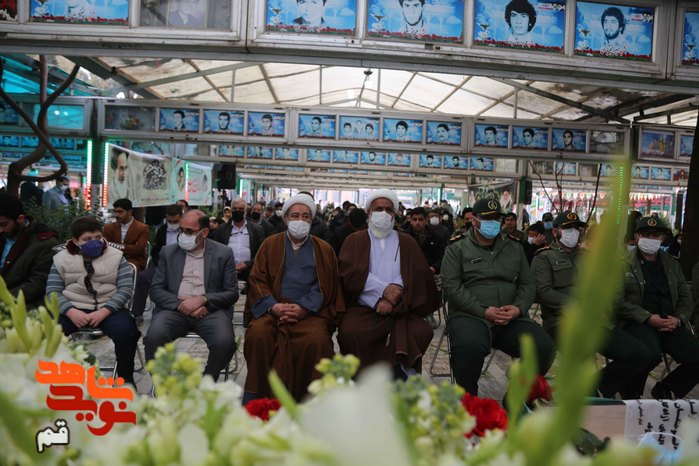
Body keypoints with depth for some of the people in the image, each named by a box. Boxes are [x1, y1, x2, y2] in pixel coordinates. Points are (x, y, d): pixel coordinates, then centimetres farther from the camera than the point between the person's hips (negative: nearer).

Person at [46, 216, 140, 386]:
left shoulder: (116, 257, 4)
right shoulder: (61, 259, 8)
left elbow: (125, 288, -4)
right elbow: (53, 291, 1)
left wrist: (103, 311, -19)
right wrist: (71, 312, -18)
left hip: (108, 308, -1)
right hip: (73, 309, 1)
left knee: (126, 332, -30)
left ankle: (125, 378, -9)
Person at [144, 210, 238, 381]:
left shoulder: (224, 253, 6)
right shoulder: (168, 252, 12)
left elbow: (232, 293, 3)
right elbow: (156, 290, 8)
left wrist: (202, 299, -14)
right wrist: (181, 304, -11)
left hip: (210, 310, -1)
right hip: (175, 309, 1)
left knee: (225, 341, -31)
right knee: (154, 336, -30)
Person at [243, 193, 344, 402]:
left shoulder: (324, 249, 16)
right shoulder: (270, 244, 17)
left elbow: (326, 286, 5)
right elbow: (257, 279, 7)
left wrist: (304, 308, -13)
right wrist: (273, 306, -11)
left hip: (310, 311, 0)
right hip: (273, 308, 1)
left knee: (317, 338, -31)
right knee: (257, 334, -30)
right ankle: (256, 395, -15)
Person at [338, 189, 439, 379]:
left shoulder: (407, 242, 17)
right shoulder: (355, 240, 13)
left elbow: (416, 275, 3)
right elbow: (351, 273, -2)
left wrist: (393, 299, -14)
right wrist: (383, 289, -13)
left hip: (401, 309, 1)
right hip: (363, 307, -1)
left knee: (421, 331, -27)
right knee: (350, 331, -31)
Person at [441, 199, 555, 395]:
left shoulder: (514, 249, 20)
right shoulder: (457, 250, 7)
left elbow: (528, 284, 17)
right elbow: (451, 286, -4)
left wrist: (519, 308, -6)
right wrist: (483, 311, -16)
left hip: (512, 319, 4)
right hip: (470, 316, -4)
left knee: (544, 347, -22)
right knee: (469, 346, -37)